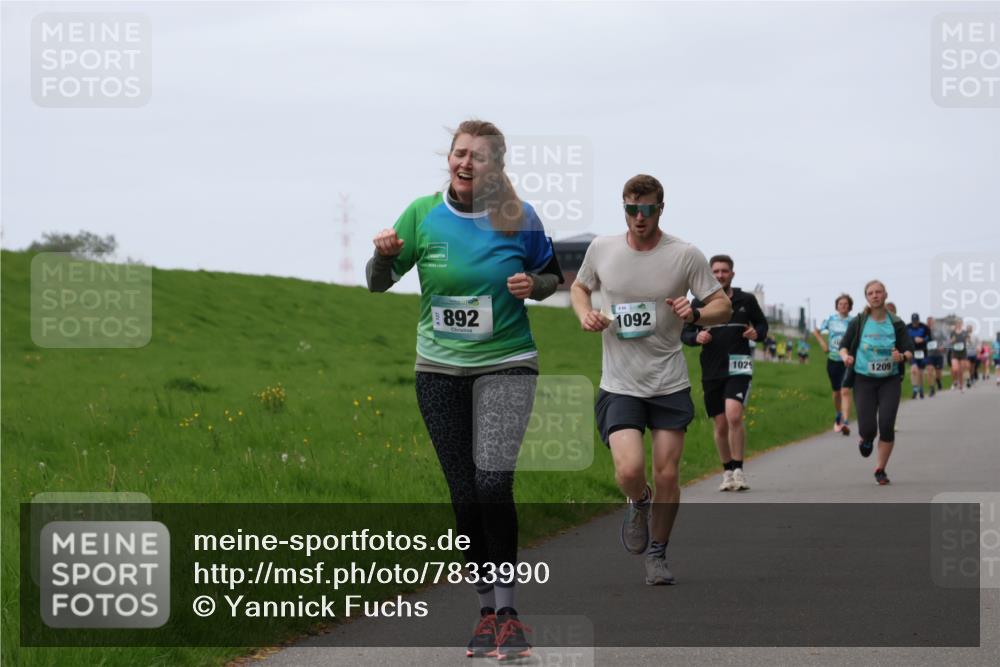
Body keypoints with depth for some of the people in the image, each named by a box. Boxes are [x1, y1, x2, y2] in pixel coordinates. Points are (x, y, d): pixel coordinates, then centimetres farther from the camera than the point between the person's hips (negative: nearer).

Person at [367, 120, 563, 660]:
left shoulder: (520, 218, -4)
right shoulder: (423, 214, -2)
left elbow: (553, 278, 9)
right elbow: (378, 284, 3)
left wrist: (533, 285, -14)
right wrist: (384, 255, -19)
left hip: (506, 364, -2)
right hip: (440, 369, 2)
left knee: (493, 483, -18)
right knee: (464, 493, 5)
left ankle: (506, 608, -12)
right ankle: (487, 610, 16)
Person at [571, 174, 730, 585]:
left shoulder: (685, 255, -5)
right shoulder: (602, 249, 0)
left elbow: (723, 307, 1)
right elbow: (579, 287, 20)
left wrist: (695, 313, -20)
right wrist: (585, 315, -2)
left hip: (670, 384, 0)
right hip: (620, 385, 0)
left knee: (666, 476, 1)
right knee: (629, 470, -17)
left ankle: (657, 554, 23)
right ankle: (639, 504, 20)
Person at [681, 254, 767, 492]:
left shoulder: (746, 300, 4)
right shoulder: (699, 303, 5)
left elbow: (762, 323, 18)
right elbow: (684, 333, 10)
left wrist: (757, 333, -5)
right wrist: (696, 337, -12)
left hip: (738, 367, -2)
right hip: (711, 371, 2)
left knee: (734, 415, -22)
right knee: (720, 426, 8)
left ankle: (738, 470, -14)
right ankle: (728, 472, 24)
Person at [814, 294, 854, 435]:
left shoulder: (853, 322, -2)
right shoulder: (831, 320, 5)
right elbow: (816, 331, 19)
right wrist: (823, 343, 6)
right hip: (833, 360, 3)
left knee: (845, 391, -18)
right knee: (837, 392, 15)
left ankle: (845, 422, -27)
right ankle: (838, 417, 38)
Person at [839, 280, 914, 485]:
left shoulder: (896, 324, -1)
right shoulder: (858, 323, -1)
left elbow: (909, 351, 0)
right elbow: (844, 345, 6)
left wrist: (902, 357, -23)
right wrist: (845, 356, -17)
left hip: (890, 380, 0)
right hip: (864, 379, 0)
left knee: (887, 425, -11)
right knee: (868, 428, -8)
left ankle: (880, 470, 7)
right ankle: (866, 438, 33)